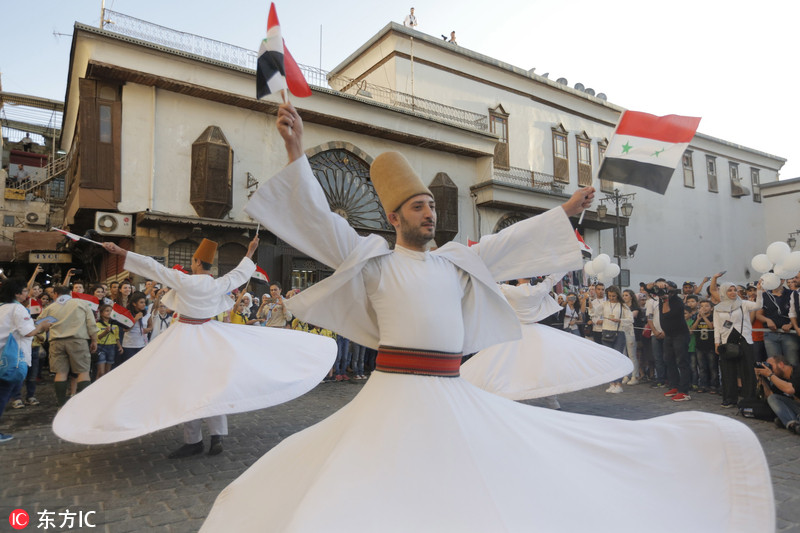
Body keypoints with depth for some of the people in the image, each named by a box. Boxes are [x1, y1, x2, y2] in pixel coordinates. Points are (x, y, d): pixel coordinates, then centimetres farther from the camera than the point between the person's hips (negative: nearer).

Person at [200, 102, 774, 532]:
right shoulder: (373, 259, 2)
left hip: (457, 398, 5)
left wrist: (565, 211, 25)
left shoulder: (457, 260, 14)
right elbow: (319, 220, -4)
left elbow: (511, 241, 21)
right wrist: (297, 152, -10)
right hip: (397, 396, -4)